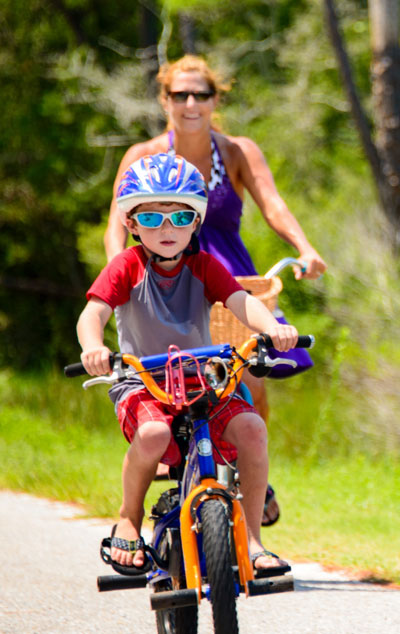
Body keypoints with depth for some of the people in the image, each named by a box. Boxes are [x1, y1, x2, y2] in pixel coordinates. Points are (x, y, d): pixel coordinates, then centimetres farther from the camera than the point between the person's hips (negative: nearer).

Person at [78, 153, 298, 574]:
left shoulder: (205, 267, 4)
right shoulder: (127, 267, -2)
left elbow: (241, 302, -12)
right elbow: (92, 313, -16)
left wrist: (272, 327, -35)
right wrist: (93, 347, -40)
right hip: (141, 385, -3)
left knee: (250, 427, -27)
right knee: (153, 433, -37)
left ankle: (252, 538, -14)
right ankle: (129, 519, -8)